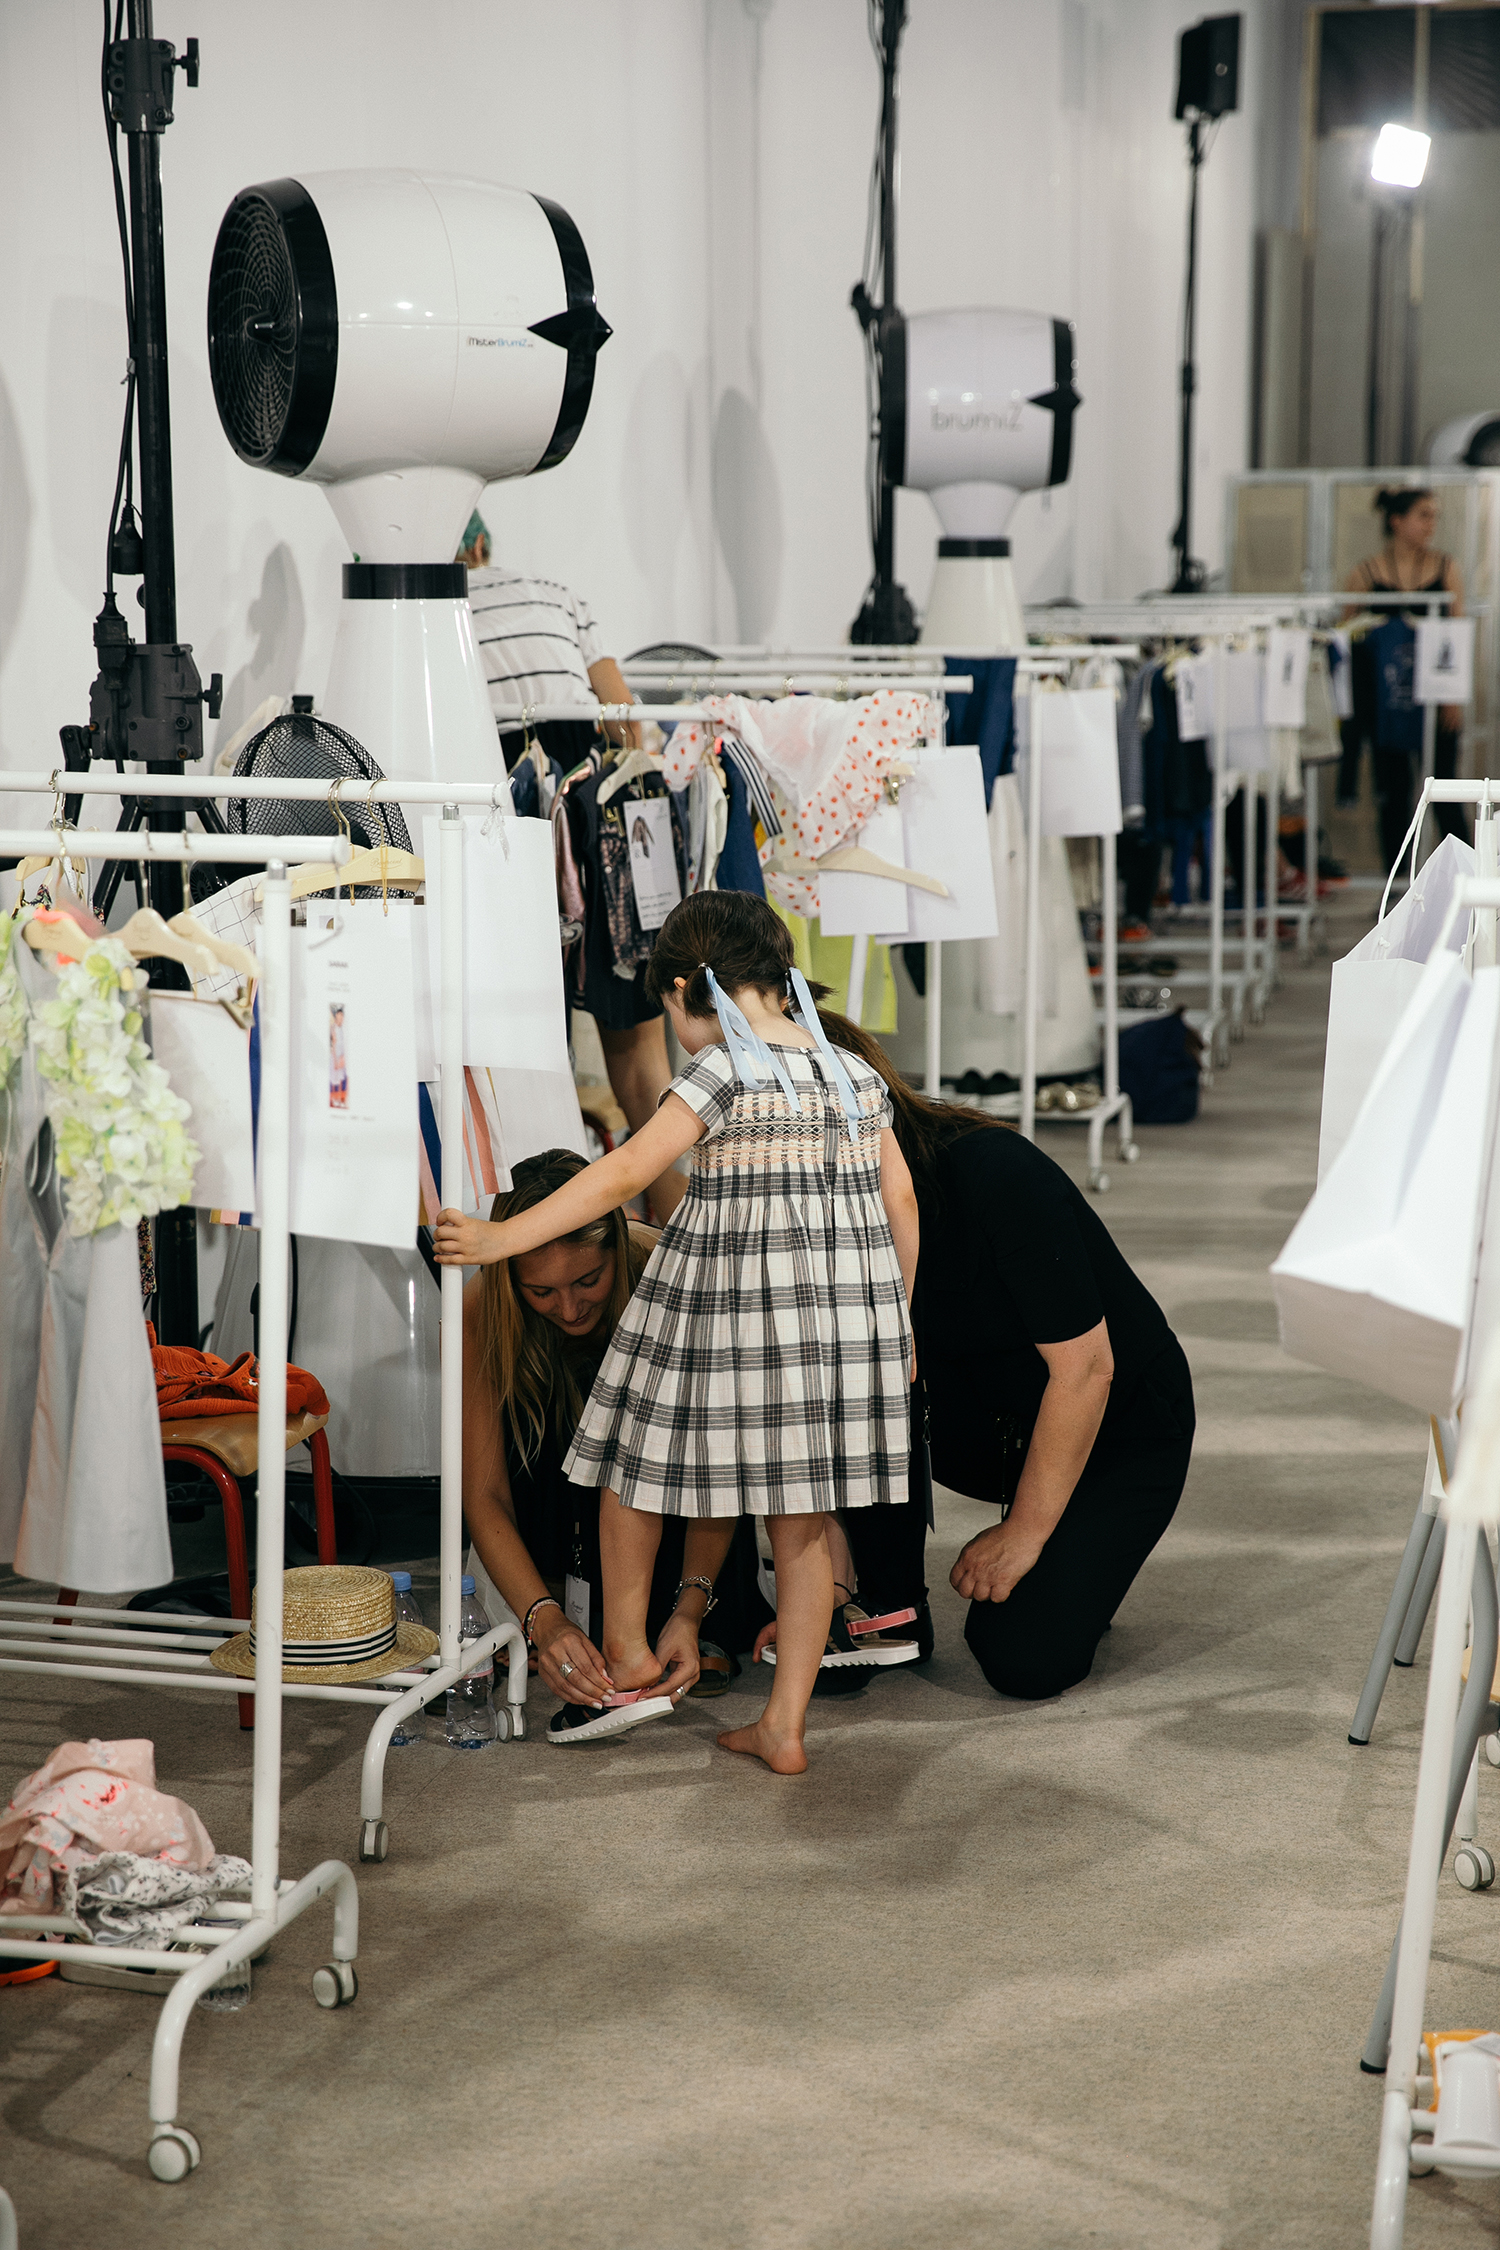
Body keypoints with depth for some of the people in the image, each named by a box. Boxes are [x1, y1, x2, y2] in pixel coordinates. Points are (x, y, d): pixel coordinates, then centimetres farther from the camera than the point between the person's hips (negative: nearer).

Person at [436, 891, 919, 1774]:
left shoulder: (723, 1071, -10)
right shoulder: (856, 1073, 8)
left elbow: (622, 1175, -16)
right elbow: (901, 1203, 10)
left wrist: (505, 1237, -13)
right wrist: (898, 1323, 21)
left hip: (730, 1311, -6)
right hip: (847, 1320, 6)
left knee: (634, 1463, 18)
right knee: (803, 1525, 11)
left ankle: (627, 1650, 30)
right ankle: (786, 1725, 14)